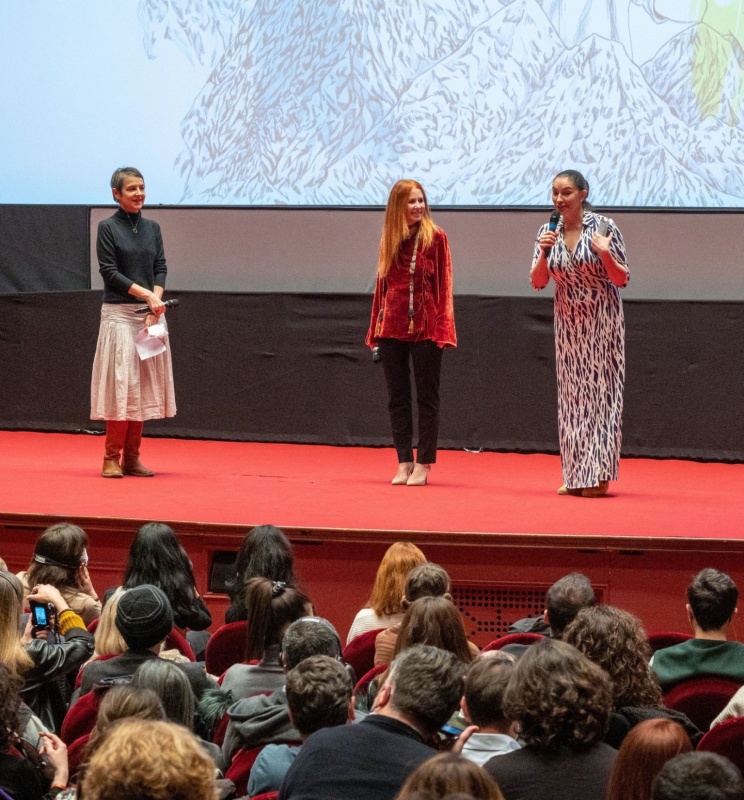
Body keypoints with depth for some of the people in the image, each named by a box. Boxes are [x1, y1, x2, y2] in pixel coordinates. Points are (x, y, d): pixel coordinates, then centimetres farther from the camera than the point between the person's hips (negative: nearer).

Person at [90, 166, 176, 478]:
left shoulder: (152, 228, 11)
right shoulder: (108, 227, -3)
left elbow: (160, 268, 8)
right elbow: (109, 271, -9)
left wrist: (156, 304, -8)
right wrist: (146, 295, -15)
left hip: (151, 315, 5)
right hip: (119, 314, -5)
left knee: (144, 386, 3)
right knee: (120, 383, -8)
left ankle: (132, 457, 8)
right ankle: (111, 458, -2)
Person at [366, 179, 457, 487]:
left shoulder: (435, 237, -4)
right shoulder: (388, 239, 9)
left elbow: (444, 285, -5)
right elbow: (382, 285, 13)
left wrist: (442, 329, -12)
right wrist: (375, 331, 10)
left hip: (425, 330, -4)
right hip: (392, 329, 4)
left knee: (427, 398, 3)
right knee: (397, 398, 8)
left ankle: (423, 464, 7)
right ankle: (404, 462, 15)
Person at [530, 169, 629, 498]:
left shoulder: (603, 227, -10)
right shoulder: (548, 232, 2)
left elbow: (621, 279, -7)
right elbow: (538, 282, 1)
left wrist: (605, 253, -25)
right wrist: (544, 252, -16)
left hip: (601, 320, -4)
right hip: (568, 321, 4)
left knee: (599, 389, -4)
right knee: (571, 393, 4)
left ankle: (598, 476, -1)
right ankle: (576, 476, 9)